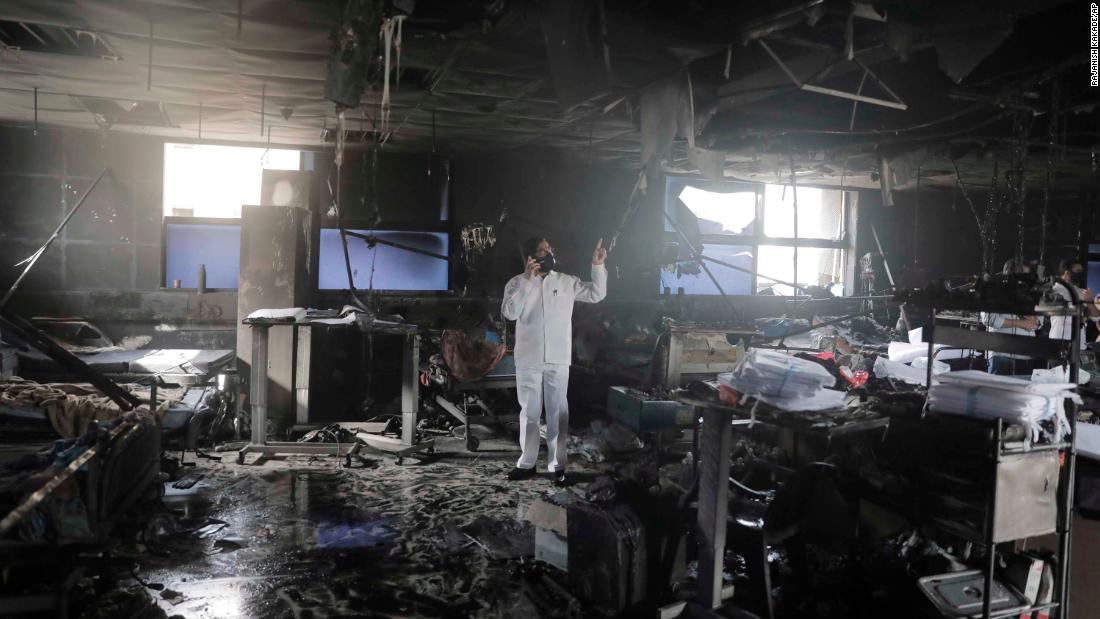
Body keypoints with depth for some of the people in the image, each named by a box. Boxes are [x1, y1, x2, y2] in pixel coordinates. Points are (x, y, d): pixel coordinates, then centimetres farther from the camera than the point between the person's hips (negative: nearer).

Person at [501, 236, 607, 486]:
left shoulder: (566, 282, 5)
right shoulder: (517, 283, 0)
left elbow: (596, 294, 8)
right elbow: (509, 312, -15)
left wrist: (598, 265, -4)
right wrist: (527, 280, -21)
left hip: (558, 359, 1)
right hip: (528, 360, -1)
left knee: (558, 412, 3)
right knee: (529, 412, 9)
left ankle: (557, 465, 12)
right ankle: (527, 463, 20)